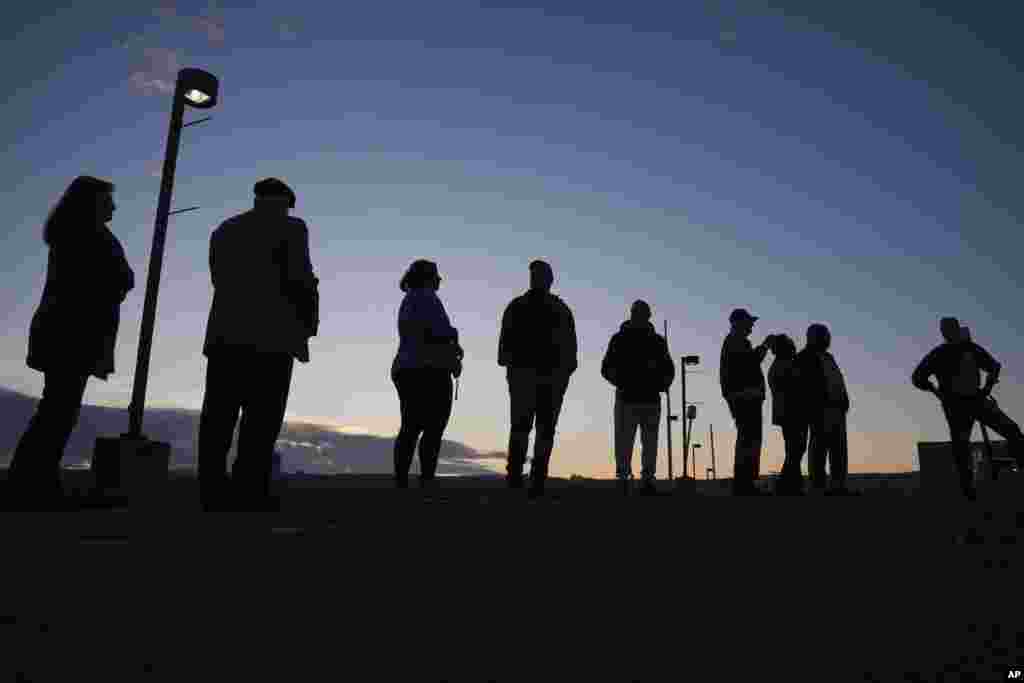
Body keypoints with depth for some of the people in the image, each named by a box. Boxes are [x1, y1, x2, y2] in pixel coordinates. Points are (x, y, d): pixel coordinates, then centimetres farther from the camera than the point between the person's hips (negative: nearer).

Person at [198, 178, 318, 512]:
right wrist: (309, 322, 5)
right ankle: (250, 492, -9)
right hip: (270, 335, -6)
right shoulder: (290, 227, 2)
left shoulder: (223, 230, 20)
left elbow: (220, 280, 17)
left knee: (219, 413, 3)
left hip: (224, 333, 6)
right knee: (262, 416, -6)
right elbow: (299, 278, -7)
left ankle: (213, 491, 1)